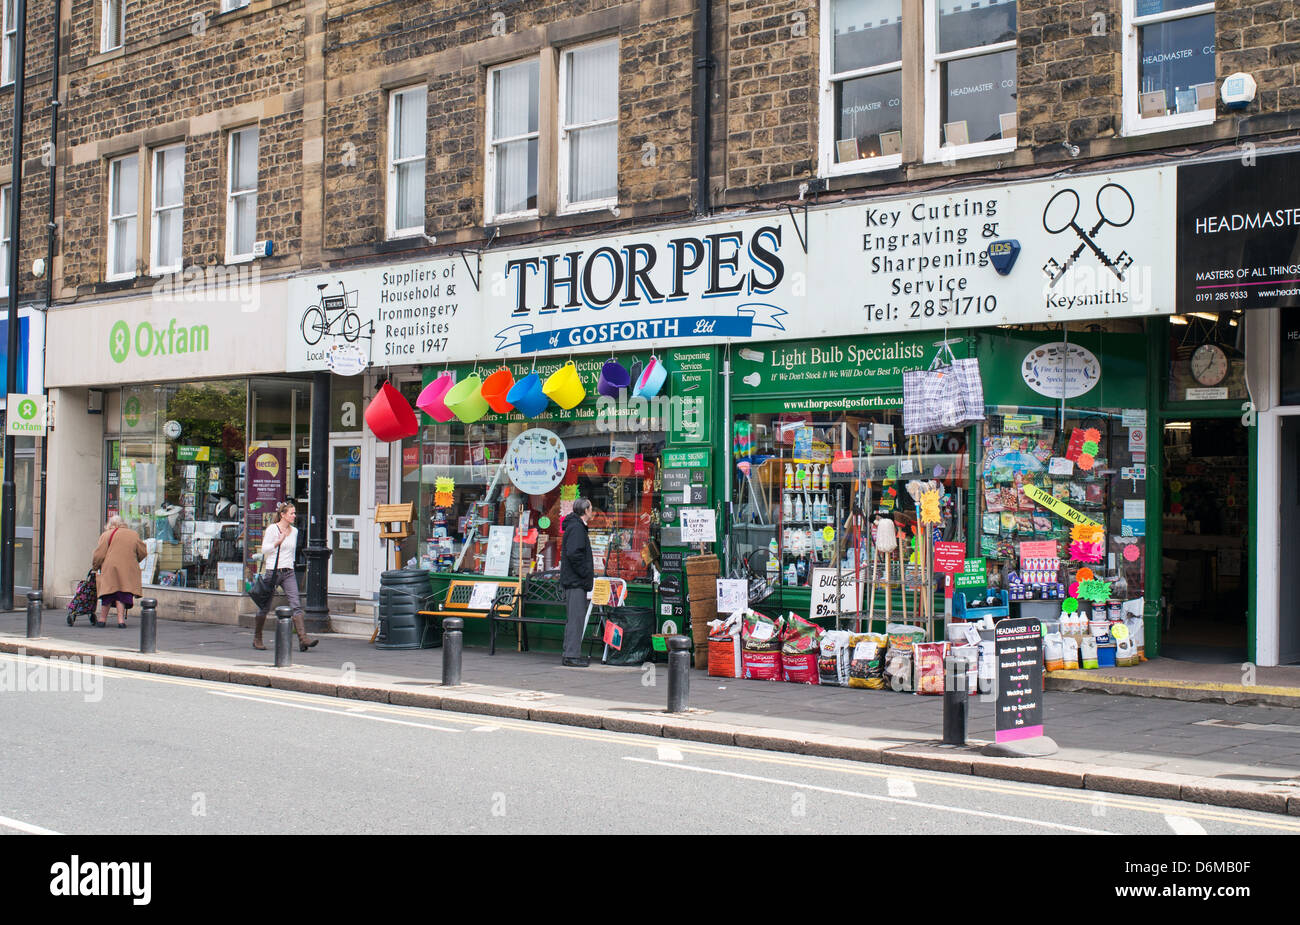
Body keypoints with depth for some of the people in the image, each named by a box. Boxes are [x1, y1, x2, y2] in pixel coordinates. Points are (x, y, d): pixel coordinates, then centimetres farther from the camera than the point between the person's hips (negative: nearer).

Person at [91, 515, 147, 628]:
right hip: (128, 571, 1)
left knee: (109, 593, 8)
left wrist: (95, 566, 13)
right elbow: (142, 552, 14)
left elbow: (99, 554, -2)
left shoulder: (106, 535, 2)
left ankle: (103, 618, 14)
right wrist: (134, 562, 30)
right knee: (122, 594, 1)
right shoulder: (134, 535, 11)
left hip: (110, 569, -1)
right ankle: (121, 619, -8)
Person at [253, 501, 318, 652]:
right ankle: (257, 638, 21)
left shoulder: (294, 531, 13)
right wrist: (279, 541, -18)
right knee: (265, 606, 5)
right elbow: (264, 549, -7)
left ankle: (303, 638, -20)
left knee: (296, 604, -11)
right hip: (273, 571, -4)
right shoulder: (272, 529, -4)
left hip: (288, 572, 5)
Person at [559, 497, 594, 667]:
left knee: (573, 618, 12)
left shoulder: (575, 526, 19)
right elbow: (574, 554, -23)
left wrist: (588, 575, 16)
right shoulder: (576, 528, -13)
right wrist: (587, 574, -16)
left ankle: (570, 655, 16)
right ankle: (572, 656, -10)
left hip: (574, 581, 11)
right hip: (576, 582, -11)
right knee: (576, 617, -10)